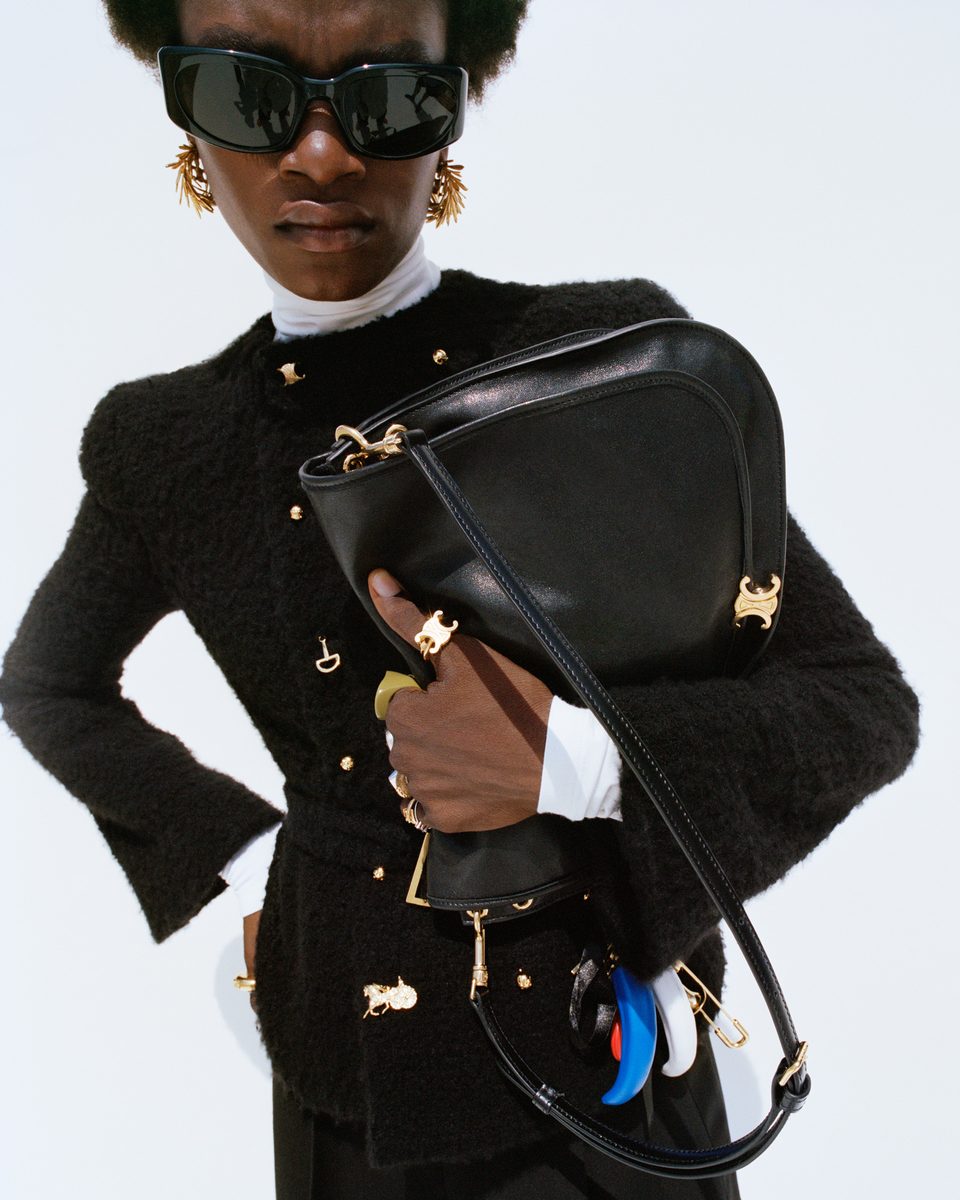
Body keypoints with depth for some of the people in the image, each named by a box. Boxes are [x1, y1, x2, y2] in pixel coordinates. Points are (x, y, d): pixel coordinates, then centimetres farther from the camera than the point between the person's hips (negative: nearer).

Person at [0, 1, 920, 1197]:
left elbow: (866, 703, -12)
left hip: (594, 1046, -2)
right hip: (341, 1051, 3)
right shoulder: (166, 438, -4)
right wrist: (242, 854, 4)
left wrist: (569, 756, -27)